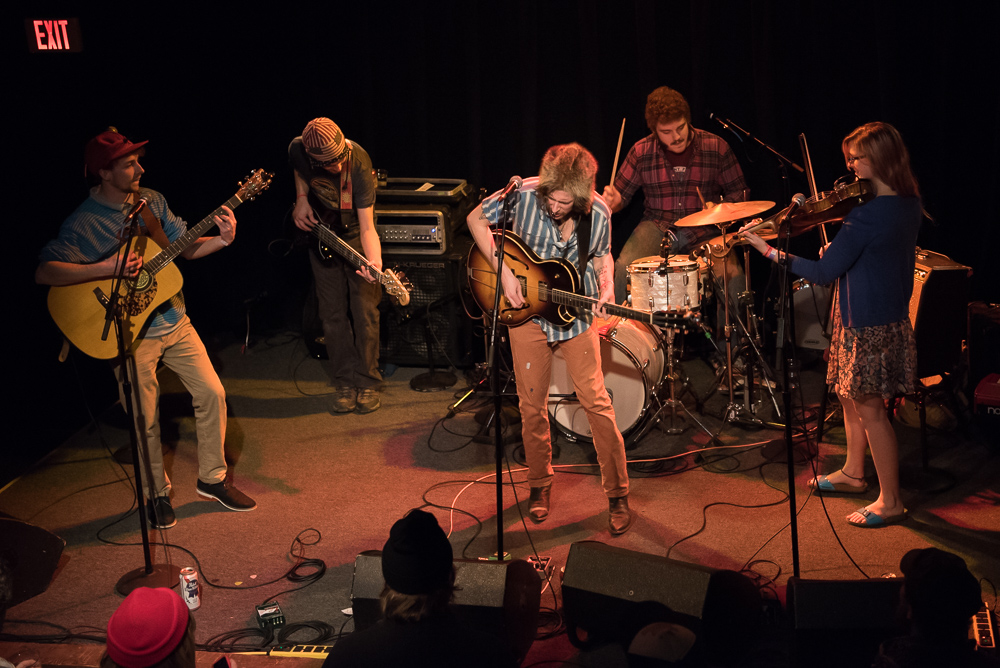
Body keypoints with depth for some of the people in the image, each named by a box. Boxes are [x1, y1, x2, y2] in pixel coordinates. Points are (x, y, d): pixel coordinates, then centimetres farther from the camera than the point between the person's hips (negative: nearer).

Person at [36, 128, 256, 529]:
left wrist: (223, 239, -11)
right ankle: (158, 494, 26)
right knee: (145, 420, 3)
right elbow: (43, 273, -23)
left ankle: (212, 479, 21)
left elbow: (186, 247, 8)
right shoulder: (83, 222, -15)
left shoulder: (152, 202, 3)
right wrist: (107, 268, -31)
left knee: (212, 393, 4)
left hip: (173, 321, 5)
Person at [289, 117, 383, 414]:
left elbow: (367, 226, -34)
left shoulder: (359, 165, -33)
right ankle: (344, 381, 14)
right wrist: (302, 198, -7)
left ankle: (367, 381, 10)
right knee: (333, 313, 4)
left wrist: (375, 262, -49)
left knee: (364, 309, -2)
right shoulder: (298, 149, -22)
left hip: (354, 234, -3)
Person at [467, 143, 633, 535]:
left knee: (596, 401, -4)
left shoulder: (598, 214, -15)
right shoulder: (523, 195, -20)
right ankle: (539, 485, 28)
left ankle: (618, 495, 8)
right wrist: (502, 270, -16)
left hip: (576, 311, 0)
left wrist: (606, 284, -16)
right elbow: (476, 219, -7)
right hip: (526, 311, 0)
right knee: (532, 404, 7)